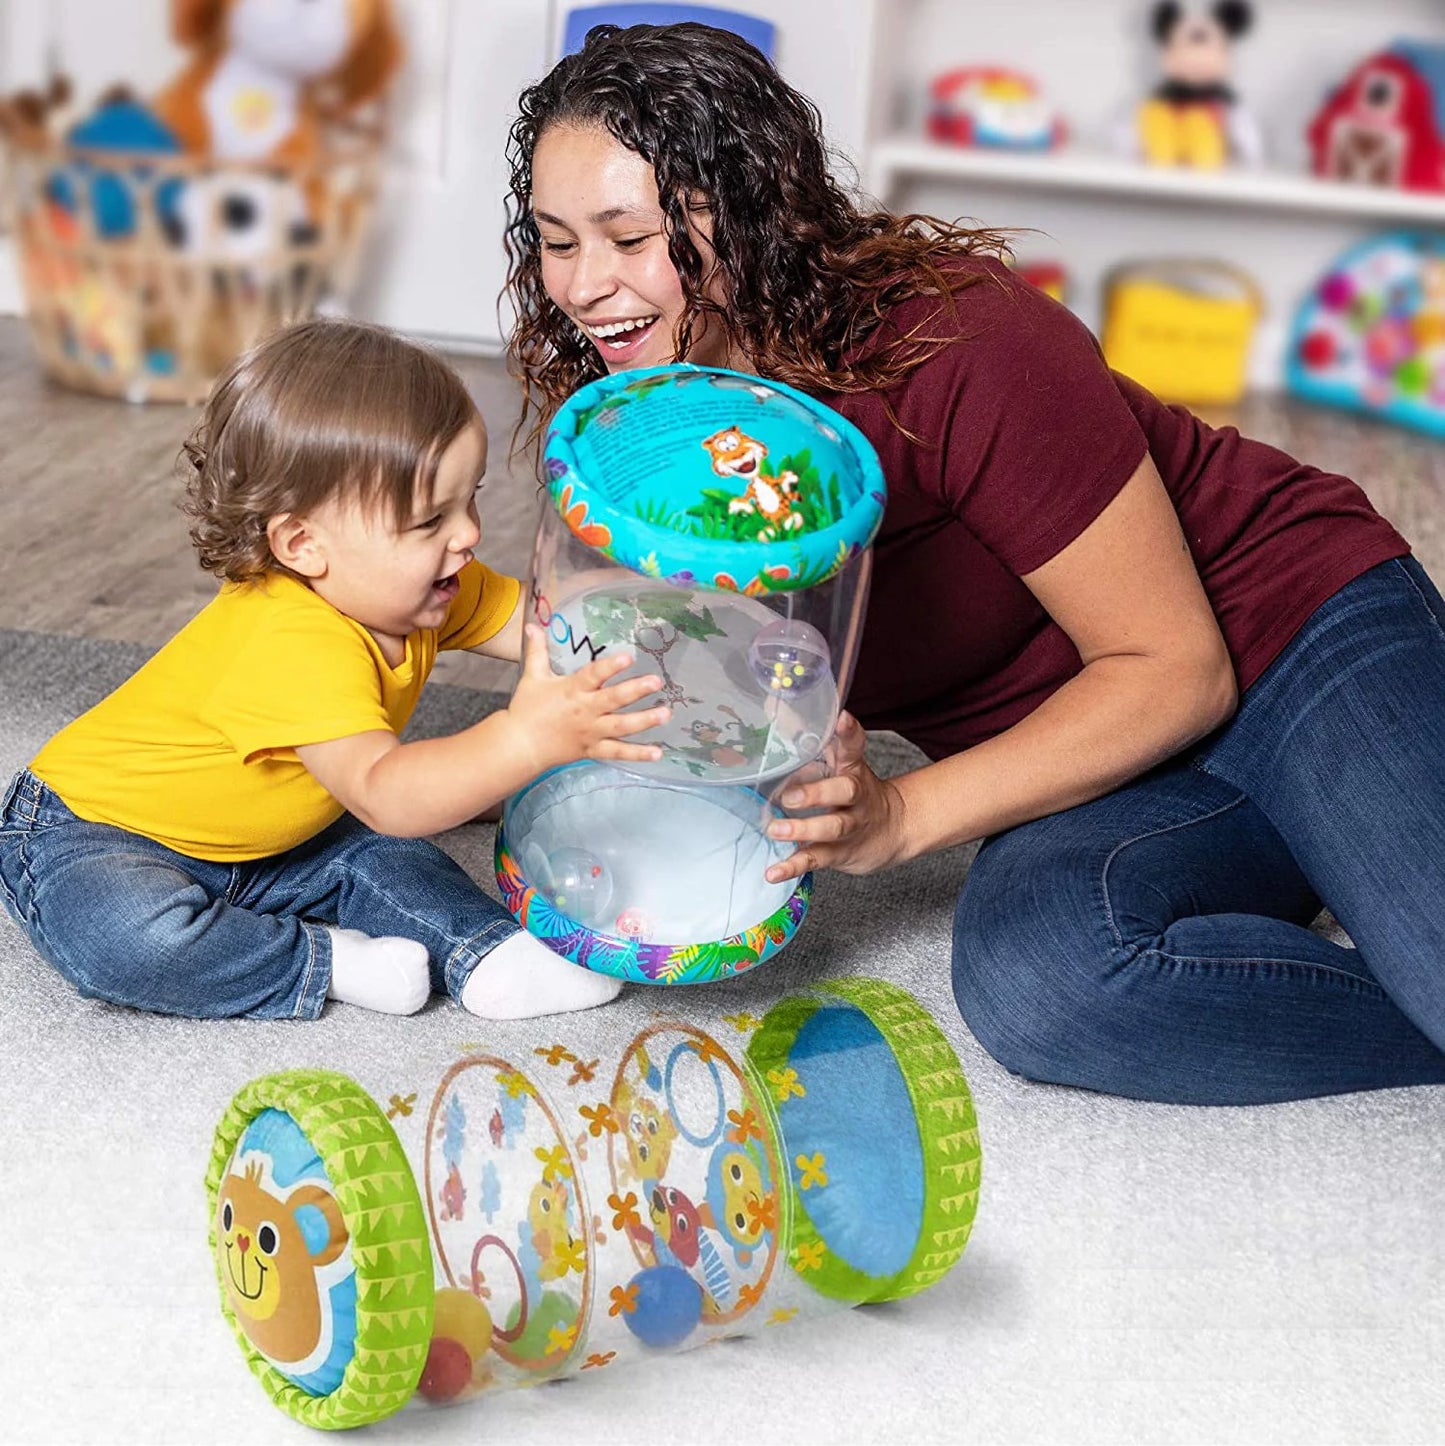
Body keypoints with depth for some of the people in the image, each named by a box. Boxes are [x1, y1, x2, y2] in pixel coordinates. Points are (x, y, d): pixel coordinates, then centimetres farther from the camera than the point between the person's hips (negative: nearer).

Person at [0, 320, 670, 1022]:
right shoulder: (293, 646, -39)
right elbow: (383, 794, -50)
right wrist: (527, 738, -63)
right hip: (88, 830, -8)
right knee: (131, 938, -34)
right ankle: (327, 962, -20)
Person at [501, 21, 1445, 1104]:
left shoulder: (956, 345, -22)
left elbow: (1175, 667, -17)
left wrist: (898, 818, -23)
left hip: (1296, 643, -4)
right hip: (1093, 781, 5)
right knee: (1028, 975, -33)